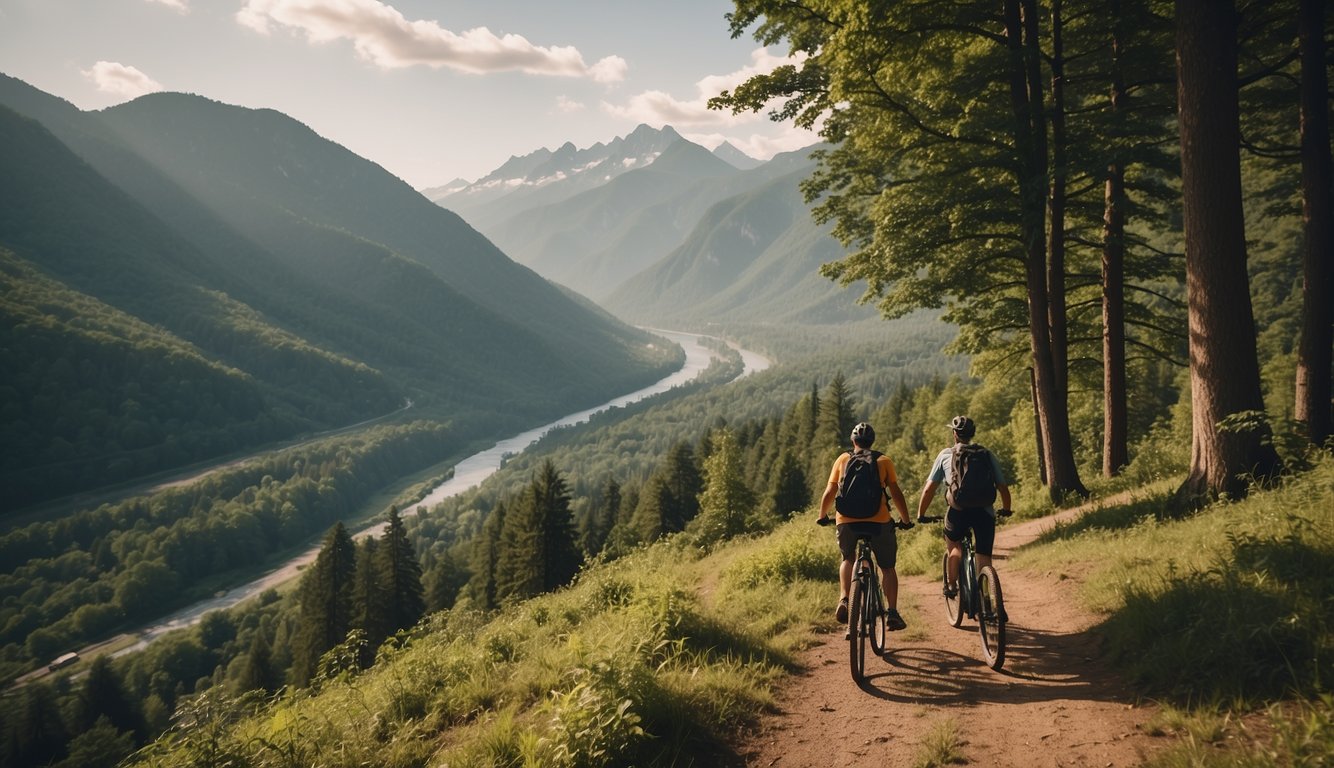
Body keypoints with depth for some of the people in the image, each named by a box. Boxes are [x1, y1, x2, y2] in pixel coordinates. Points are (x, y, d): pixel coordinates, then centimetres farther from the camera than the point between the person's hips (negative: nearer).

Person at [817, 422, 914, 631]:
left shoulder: (842, 460, 13)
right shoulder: (883, 461, 12)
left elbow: (829, 492, 11)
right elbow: (896, 493, 8)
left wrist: (822, 516, 25)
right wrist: (906, 520, 19)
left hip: (846, 521, 1)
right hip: (878, 520, -1)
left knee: (848, 559, 26)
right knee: (887, 566, 15)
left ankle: (844, 599, 5)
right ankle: (892, 613, 3)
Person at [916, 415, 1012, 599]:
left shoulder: (946, 455, 12)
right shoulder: (988, 455, 16)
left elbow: (929, 489, 9)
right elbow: (1003, 487, 15)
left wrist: (920, 515, 19)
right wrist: (1006, 509, 33)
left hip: (958, 510, -1)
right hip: (984, 510, 1)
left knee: (953, 543, 27)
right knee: (984, 558, 9)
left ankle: (952, 584, 16)